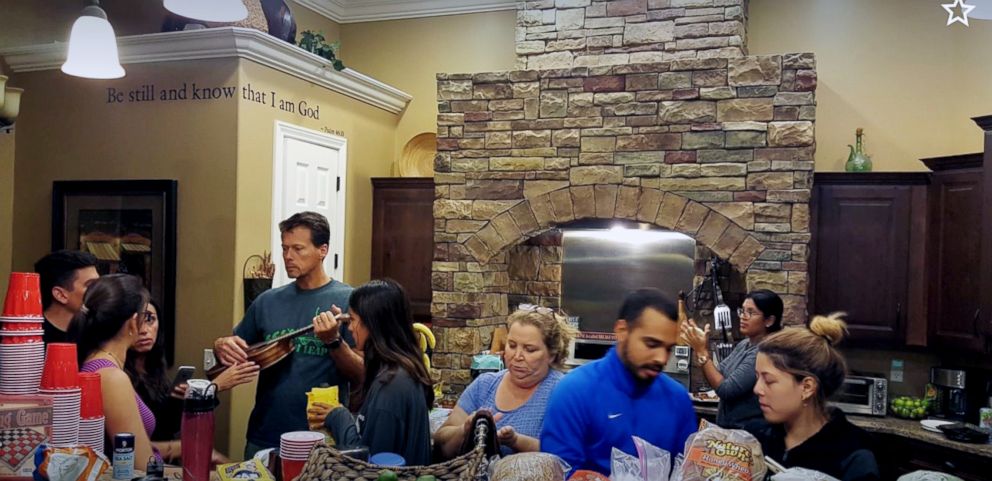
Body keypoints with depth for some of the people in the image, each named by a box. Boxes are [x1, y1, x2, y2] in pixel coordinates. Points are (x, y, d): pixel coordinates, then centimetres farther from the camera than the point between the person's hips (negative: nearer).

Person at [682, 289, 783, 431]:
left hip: (750, 433, -7)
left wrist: (702, 351, -19)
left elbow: (725, 390, -22)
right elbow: (715, 379, 6)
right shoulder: (743, 345, 6)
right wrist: (701, 350, -7)